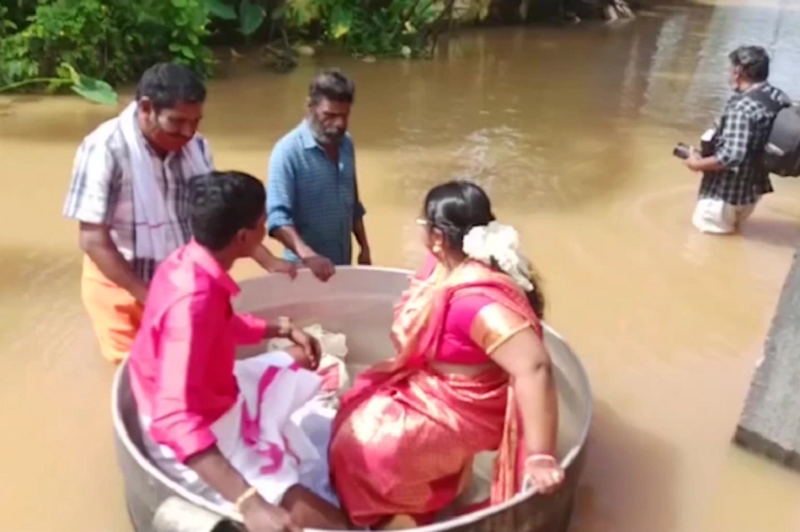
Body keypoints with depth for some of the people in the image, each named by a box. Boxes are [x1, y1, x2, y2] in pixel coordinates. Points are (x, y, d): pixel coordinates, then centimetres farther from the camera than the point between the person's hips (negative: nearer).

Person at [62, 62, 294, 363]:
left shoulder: (196, 147, -5)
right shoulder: (105, 150, -20)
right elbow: (94, 241, -19)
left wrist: (269, 262, -2)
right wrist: (149, 298, -23)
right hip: (124, 290, -4)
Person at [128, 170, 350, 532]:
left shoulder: (191, 263, -5)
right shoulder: (192, 300, -34)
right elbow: (174, 418, -42)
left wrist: (283, 329, 10)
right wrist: (250, 502, -48)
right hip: (191, 439, -10)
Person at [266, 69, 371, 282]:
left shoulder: (346, 144, 3)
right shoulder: (288, 151, -17)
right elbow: (277, 217, -25)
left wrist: (364, 248, 11)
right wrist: (307, 255, -38)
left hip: (342, 265, 6)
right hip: (306, 269, -6)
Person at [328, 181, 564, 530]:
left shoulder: (477, 299, -37)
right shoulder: (447, 263, -7)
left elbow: (534, 368, -43)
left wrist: (540, 457, -42)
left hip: (461, 409, -9)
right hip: (432, 383, 9)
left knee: (363, 443, -14)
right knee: (357, 408, 14)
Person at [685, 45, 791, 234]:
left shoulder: (741, 107, -27)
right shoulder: (780, 98, -2)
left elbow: (731, 156, -32)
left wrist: (698, 164, -19)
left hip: (729, 188, -8)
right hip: (756, 184, 8)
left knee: (704, 222, 14)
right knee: (734, 220, 31)